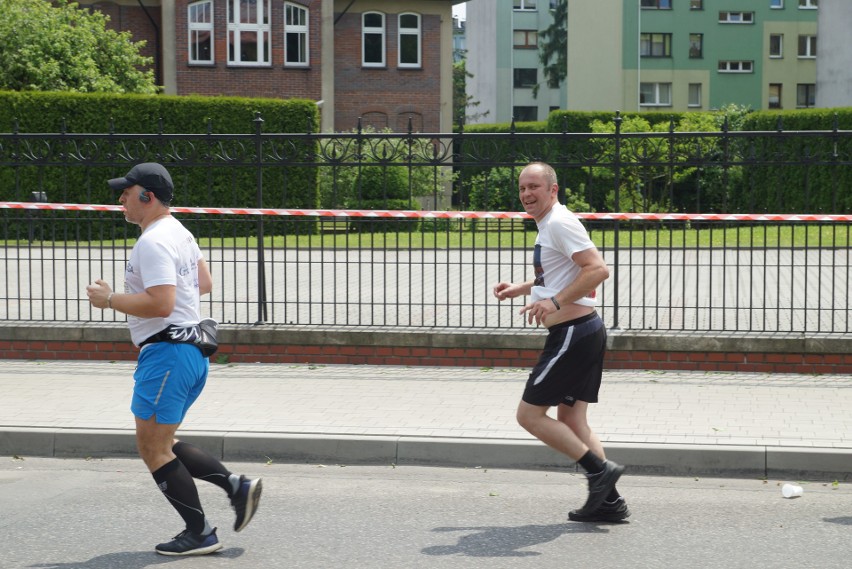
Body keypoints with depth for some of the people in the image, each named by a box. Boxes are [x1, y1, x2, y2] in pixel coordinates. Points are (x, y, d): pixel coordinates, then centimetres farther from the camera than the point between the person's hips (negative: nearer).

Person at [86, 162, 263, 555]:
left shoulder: (153, 242, -17)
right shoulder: (180, 233, 16)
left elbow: (161, 304, -27)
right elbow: (204, 284, 27)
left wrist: (109, 299, -16)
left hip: (166, 353, -10)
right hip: (191, 349, 10)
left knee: (153, 449, -1)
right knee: (162, 445, 17)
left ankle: (200, 534, 4)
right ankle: (237, 486, 11)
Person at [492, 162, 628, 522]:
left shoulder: (559, 223, -14)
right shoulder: (547, 226, 18)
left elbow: (598, 269, -25)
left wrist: (555, 302, -28)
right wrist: (522, 289, 24)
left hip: (572, 333, -11)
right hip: (584, 332, 11)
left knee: (529, 414, -5)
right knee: (570, 419, 12)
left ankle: (599, 469, -3)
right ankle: (609, 502, 13)